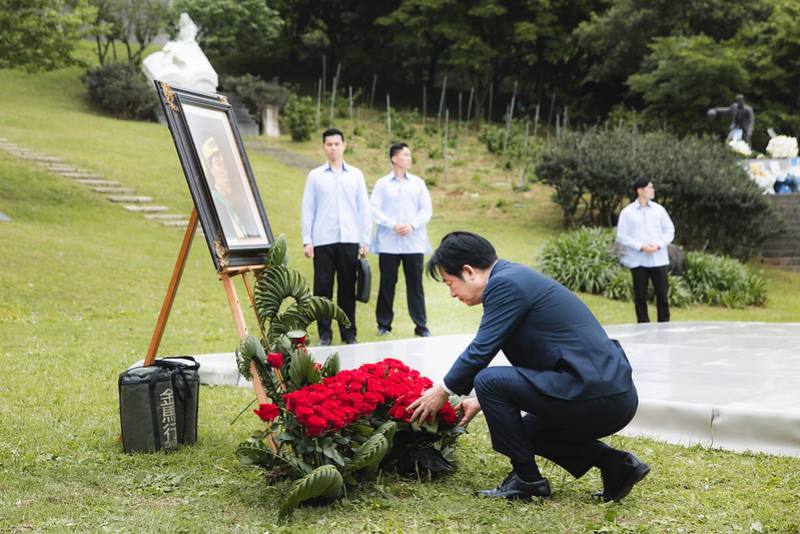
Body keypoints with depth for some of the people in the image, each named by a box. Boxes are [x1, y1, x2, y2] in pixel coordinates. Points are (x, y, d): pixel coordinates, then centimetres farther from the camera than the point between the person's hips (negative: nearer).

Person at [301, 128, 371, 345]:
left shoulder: (355, 175, 9)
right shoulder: (315, 176, 7)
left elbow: (364, 208, 8)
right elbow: (308, 209, 5)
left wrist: (365, 240, 3)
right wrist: (307, 240, -1)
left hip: (349, 240, 1)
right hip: (323, 240, -1)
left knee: (348, 288, 4)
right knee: (322, 287, 0)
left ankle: (349, 333, 12)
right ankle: (324, 333, 8)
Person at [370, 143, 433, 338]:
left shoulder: (418, 183, 9)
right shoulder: (382, 184, 4)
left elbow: (426, 210, 6)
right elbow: (374, 209, -3)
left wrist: (412, 225, -9)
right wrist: (393, 225, -13)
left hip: (414, 242, 1)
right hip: (388, 243, -1)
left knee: (415, 284, 2)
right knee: (387, 283, 4)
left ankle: (421, 325, 7)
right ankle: (384, 324, 14)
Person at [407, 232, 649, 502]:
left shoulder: (505, 283, -11)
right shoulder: (517, 277, 20)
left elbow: (480, 351, -9)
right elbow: (527, 363, 28)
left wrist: (443, 392, 7)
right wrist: (484, 401, 31)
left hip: (593, 395, -11)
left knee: (488, 380, -8)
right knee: (528, 430, 29)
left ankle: (526, 477, 1)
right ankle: (614, 463, 12)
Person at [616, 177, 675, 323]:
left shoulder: (659, 209, 7)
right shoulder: (627, 212, -1)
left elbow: (669, 230, 9)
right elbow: (622, 236, -4)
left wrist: (658, 245, -8)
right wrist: (641, 247, -14)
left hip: (659, 259, 2)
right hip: (638, 261, -2)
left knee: (663, 294, 2)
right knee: (640, 295, 3)